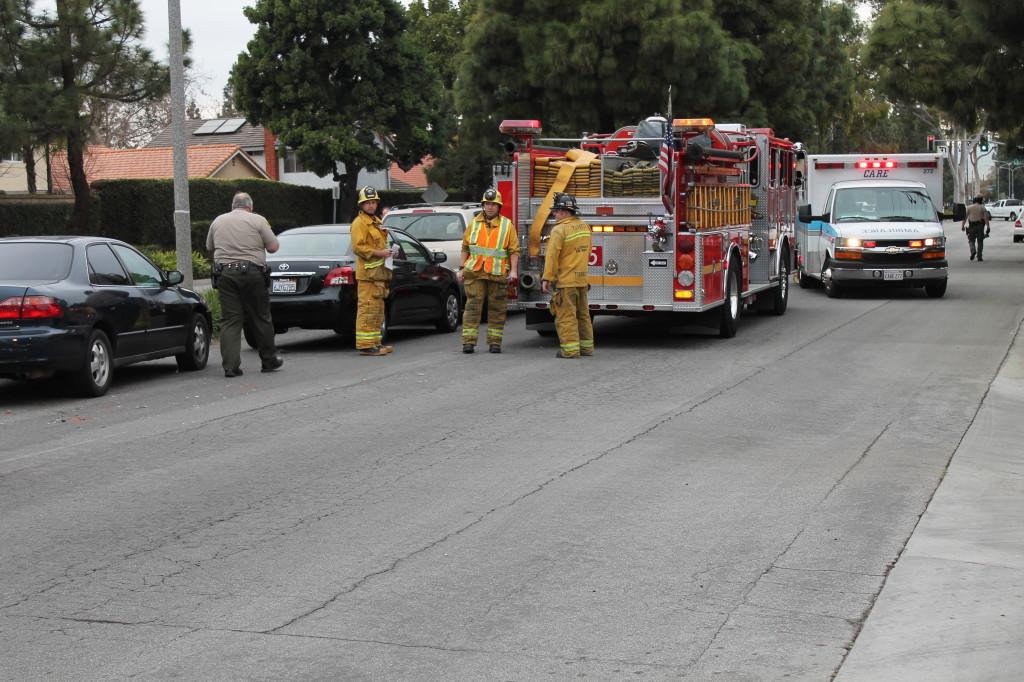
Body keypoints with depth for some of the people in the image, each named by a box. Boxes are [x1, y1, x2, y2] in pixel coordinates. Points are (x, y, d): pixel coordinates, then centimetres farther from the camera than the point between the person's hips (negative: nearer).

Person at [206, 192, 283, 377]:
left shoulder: (218, 221, 12)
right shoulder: (257, 220, 1)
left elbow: (209, 248, 20)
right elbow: (273, 247, -2)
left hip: (224, 273, 2)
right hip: (251, 273, -2)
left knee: (229, 320, 2)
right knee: (260, 318, 8)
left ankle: (230, 366, -4)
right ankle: (269, 360, 18)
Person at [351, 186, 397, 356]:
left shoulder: (377, 222, 23)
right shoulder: (359, 223, -8)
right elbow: (358, 247, -17)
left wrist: (389, 251, 11)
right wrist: (379, 252, -21)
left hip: (379, 272, 10)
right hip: (367, 272, -10)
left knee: (378, 310, 14)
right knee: (367, 308, -12)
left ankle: (375, 342, 20)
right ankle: (365, 345, -13)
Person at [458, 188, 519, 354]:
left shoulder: (507, 225, 3)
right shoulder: (474, 223, 8)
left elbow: (514, 251, 2)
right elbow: (465, 247, 13)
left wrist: (513, 271, -7)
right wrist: (462, 268, 8)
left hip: (498, 274, -1)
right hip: (475, 273, 1)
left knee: (497, 309, 4)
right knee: (473, 306, -3)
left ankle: (494, 342, 11)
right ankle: (468, 341, -3)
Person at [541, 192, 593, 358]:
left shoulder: (560, 229, -15)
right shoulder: (585, 227, 9)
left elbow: (552, 256, -18)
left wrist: (547, 278, -14)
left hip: (565, 281, -8)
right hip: (582, 279, 8)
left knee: (566, 315, -4)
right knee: (583, 314, 15)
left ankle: (570, 349, -5)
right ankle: (586, 347, 21)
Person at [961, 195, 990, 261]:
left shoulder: (969, 207, 5)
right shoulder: (982, 208, 2)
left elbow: (965, 217, 2)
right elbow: (986, 218, -6)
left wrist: (962, 226, 5)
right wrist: (988, 227, -7)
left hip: (971, 226, 0)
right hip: (980, 225, 0)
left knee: (971, 240, 13)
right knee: (980, 241, 6)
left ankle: (973, 250, -15)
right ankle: (979, 257, 5)